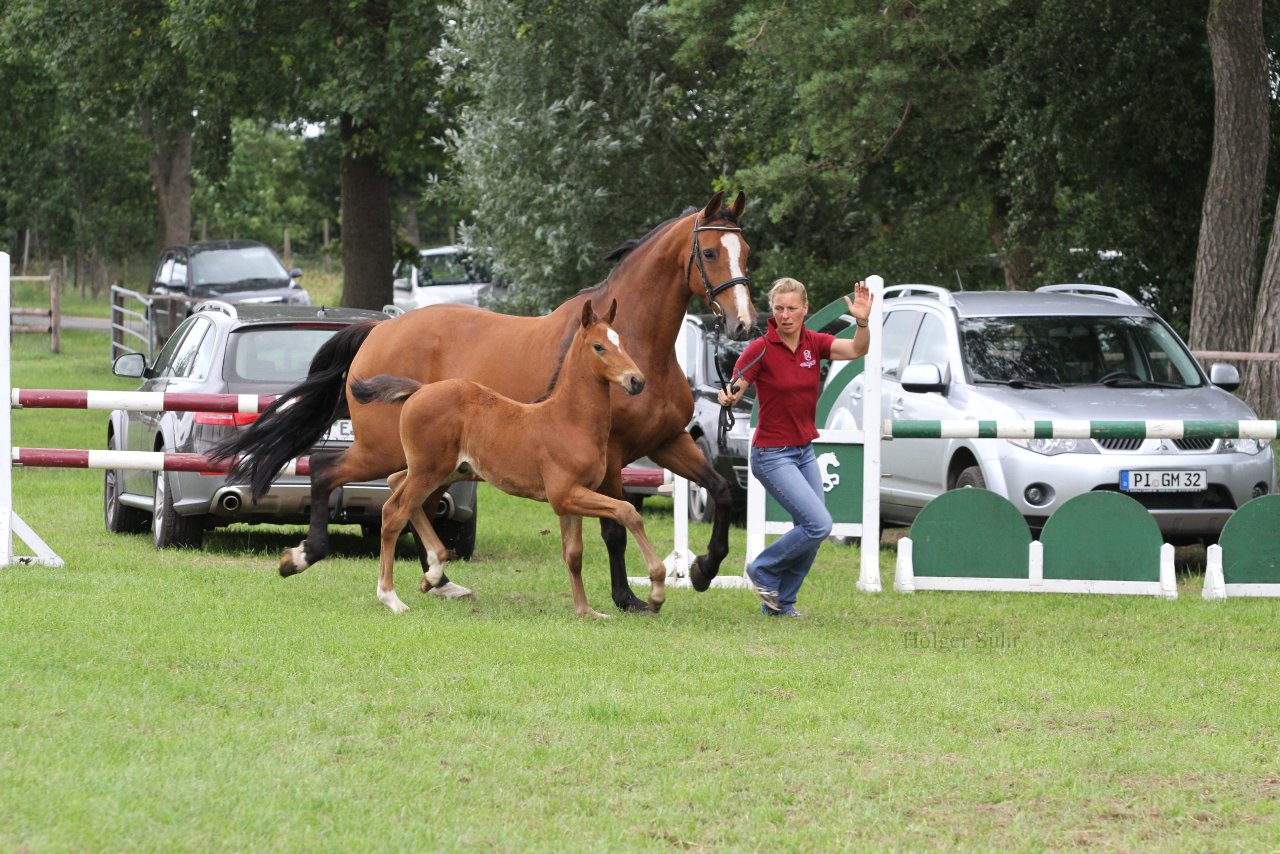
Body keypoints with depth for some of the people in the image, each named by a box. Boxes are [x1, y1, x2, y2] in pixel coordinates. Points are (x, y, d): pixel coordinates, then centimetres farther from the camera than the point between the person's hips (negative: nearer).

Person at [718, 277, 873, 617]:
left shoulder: (814, 343, 1)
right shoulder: (760, 349, -13)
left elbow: (857, 350, -14)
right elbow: (731, 392, -17)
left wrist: (862, 322, -34)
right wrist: (728, 398, -41)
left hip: (805, 451, 7)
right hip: (772, 454, -7)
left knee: (810, 531, 7)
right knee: (819, 524, -16)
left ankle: (779, 604, 21)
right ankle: (762, 570, 4)